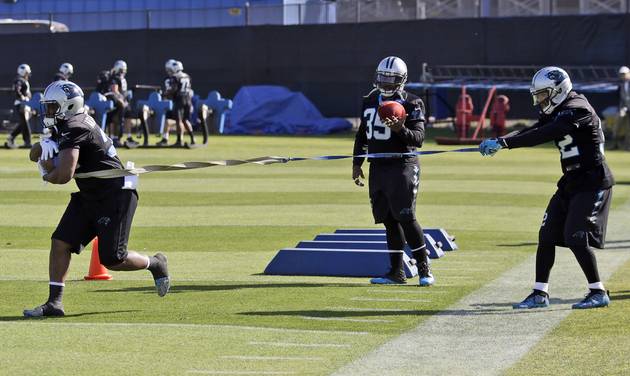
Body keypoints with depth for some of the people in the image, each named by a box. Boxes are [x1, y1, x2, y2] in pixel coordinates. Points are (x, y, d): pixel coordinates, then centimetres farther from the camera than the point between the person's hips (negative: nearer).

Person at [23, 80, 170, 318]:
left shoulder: (74, 129, -23)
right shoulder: (67, 124, 7)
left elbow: (65, 175, -31)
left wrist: (47, 176, -8)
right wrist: (47, 144, -8)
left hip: (115, 195, -10)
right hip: (89, 197, 10)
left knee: (112, 260, -5)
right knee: (60, 242, -1)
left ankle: (155, 264, 23)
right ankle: (54, 303, 3)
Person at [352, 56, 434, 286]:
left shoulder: (411, 104, -6)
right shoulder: (370, 101, 13)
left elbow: (418, 138, -12)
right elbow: (362, 135, 21)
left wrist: (401, 130, -30)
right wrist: (357, 163, 15)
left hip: (402, 166, -6)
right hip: (377, 167, 6)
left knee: (406, 218, -12)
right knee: (389, 221, 7)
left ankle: (424, 269, -3)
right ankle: (397, 272, 12)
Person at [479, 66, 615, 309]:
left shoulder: (576, 110, -19)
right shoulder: (556, 113, 11)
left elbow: (542, 135, -29)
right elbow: (534, 131, 4)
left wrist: (503, 143, -32)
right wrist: (497, 142, -12)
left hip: (593, 182, -10)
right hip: (571, 182, 10)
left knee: (576, 237, -13)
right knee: (547, 234, 5)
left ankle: (598, 293, -1)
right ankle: (540, 294, 11)